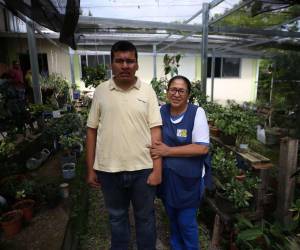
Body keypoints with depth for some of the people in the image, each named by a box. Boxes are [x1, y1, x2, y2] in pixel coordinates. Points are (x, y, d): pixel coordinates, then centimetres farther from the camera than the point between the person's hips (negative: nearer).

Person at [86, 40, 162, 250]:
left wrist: (157, 169, -9)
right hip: (108, 169, 2)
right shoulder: (100, 91, 0)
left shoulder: (147, 90, -4)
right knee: (117, 217, 23)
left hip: (143, 168, -1)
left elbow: (155, 131, -6)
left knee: (145, 217, 19)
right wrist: (90, 169, 3)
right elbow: (92, 131, 3)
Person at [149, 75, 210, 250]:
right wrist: (154, 152, -12)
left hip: (188, 180, -4)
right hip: (166, 178, 4)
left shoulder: (197, 112, -13)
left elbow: (202, 148, -19)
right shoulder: (160, 111, -2)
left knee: (187, 222, 11)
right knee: (173, 219, 23)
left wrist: (168, 151, -22)